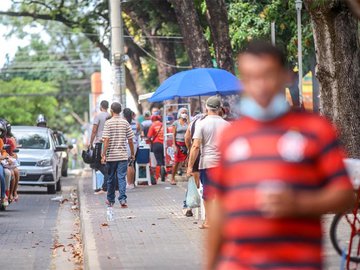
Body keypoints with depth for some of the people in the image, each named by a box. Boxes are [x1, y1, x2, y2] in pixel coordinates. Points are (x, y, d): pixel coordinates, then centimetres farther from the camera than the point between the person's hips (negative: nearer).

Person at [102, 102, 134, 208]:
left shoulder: (108, 123, -5)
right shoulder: (125, 123, 2)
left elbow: (106, 140, -12)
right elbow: (130, 140, 3)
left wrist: (103, 155, -9)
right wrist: (132, 154, 14)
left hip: (111, 155, -1)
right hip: (123, 155, 1)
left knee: (111, 178, 11)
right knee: (122, 177, -2)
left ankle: (110, 200, 23)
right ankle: (123, 199, -17)